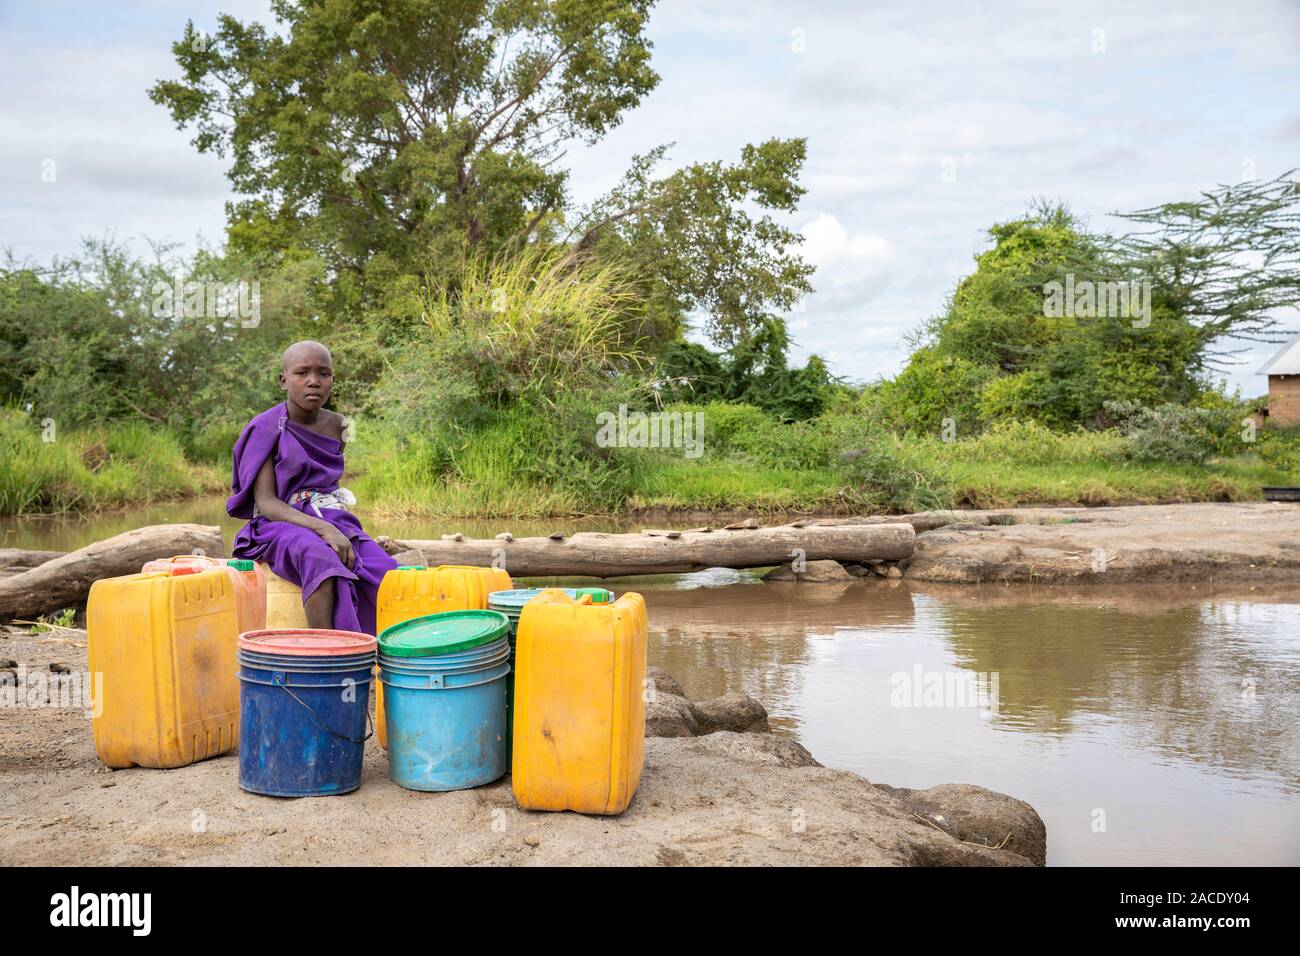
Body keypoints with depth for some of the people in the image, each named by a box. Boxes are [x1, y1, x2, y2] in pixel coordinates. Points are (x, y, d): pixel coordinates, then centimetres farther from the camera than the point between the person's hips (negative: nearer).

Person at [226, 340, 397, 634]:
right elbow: (265, 502, -12)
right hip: (281, 524, -5)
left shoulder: (337, 426, 12)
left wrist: (336, 528, 5)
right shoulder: (266, 429, -5)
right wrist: (322, 529, -27)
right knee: (322, 558, -39)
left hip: (334, 522, 5)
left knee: (387, 574, -23)